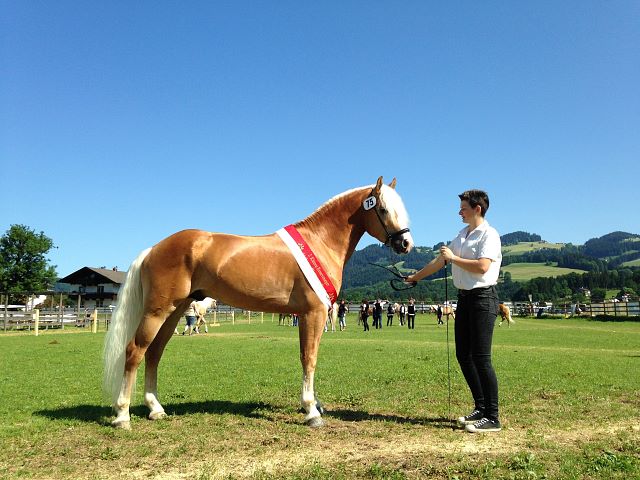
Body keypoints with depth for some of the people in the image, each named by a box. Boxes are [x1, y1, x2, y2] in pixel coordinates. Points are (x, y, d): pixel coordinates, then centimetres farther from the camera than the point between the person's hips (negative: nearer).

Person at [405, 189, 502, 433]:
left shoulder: (489, 235, -9)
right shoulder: (461, 235, 17)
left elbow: (482, 267, -23)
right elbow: (439, 261, 23)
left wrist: (453, 258, -12)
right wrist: (415, 277, 26)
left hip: (482, 298, -9)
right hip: (464, 298, 9)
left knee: (481, 358, -10)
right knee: (463, 356, 10)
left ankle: (492, 418, -3)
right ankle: (480, 408, 21)